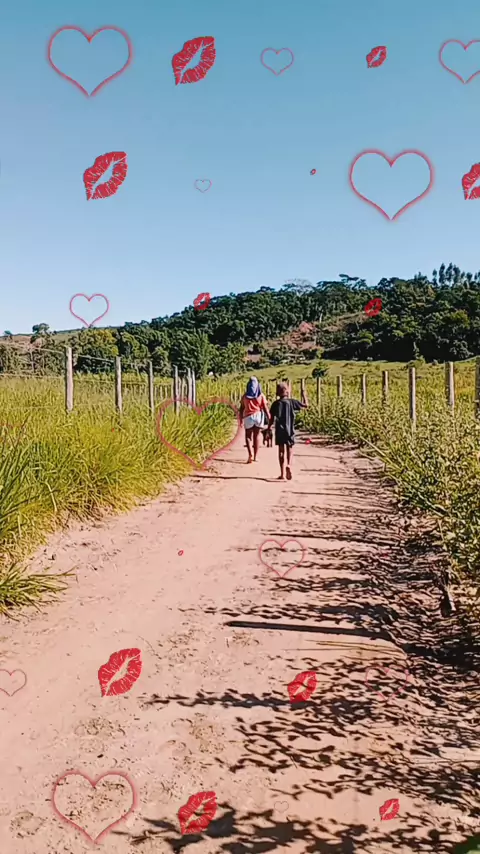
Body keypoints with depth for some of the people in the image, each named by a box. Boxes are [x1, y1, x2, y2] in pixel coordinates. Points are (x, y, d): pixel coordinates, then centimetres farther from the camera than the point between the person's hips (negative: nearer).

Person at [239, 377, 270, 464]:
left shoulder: (245, 396, -1)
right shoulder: (261, 396, -2)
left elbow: (241, 409, 1)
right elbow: (265, 408, -6)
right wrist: (269, 419, -1)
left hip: (248, 417, -1)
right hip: (258, 416, 1)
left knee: (248, 436, 8)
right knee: (256, 436, 10)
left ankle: (250, 454, -14)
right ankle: (255, 457, 12)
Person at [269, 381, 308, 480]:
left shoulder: (275, 404, -1)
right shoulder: (292, 402, -4)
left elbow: (272, 418, -2)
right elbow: (306, 405, 2)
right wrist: (304, 395, 15)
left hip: (279, 430, 1)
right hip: (290, 430, -1)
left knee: (281, 450, 8)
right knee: (290, 449, 11)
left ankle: (282, 474, 7)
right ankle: (289, 465, -18)